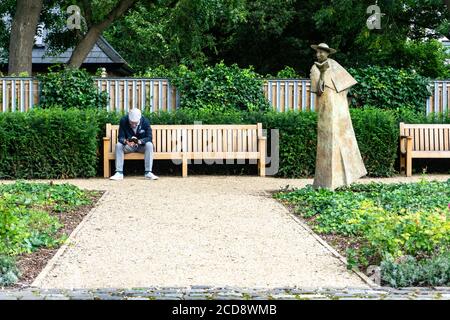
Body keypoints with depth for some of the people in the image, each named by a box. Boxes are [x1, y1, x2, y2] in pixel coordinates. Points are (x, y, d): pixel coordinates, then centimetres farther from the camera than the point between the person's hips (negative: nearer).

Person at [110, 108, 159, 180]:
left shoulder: (145, 122, -16)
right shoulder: (123, 121, -15)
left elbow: (149, 138, -19)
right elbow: (120, 137, -16)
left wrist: (139, 141, -39)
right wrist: (126, 141, -41)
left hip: (142, 146, -1)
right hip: (128, 146, 1)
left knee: (149, 145, -32)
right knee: (118, 145, -28)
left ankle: (148, 173, -31)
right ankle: (119, 173, -30)